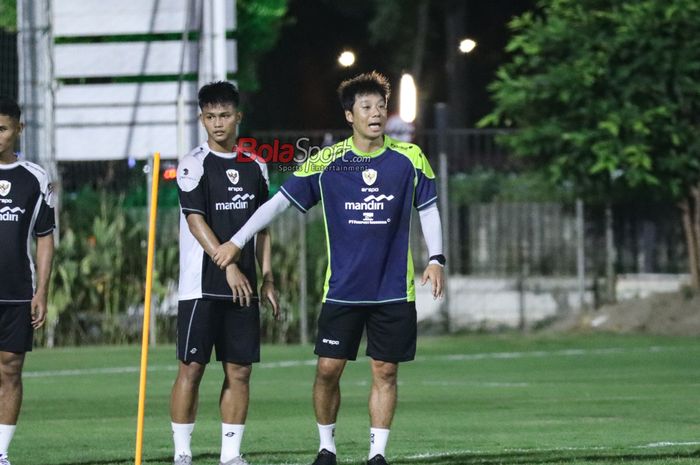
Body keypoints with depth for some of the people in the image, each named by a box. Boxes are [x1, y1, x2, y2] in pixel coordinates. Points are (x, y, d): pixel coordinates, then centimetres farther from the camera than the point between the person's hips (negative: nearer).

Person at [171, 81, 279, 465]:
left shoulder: (255, 168, 12)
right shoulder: (195, 165, -4)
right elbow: (196, 220, -12)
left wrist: (267, 278, 10)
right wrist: (228, 266, -20)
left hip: (242, 286, 5)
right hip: (201, 285, -5)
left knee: (239, 369, 3)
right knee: (192, 367, -5)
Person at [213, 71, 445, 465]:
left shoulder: (409, 158, -1)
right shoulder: (326, 162, -4)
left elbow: (428, 210, 8)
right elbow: (280, 201, 0)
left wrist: (436, 259, -3)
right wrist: (237, 242, -4)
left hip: (394, 290, 0)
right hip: (342, 288, 0)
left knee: (385, 370, 2)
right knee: (328, 368, -2)